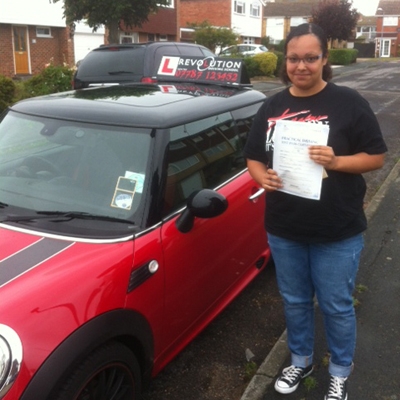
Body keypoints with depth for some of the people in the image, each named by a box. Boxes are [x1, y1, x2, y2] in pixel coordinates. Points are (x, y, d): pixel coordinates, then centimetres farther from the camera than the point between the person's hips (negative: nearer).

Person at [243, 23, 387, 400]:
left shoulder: (348, 102, -7)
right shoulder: (272, 107, 4)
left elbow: (377, 156, -5)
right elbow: (253, 157, 9)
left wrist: (336, 161, -22)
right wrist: (262, 176, -13)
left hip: (338, 232, -3)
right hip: (283, 229, 4)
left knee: (336, 306, 11)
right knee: (294, 301, 19)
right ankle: (300, 361, 43)